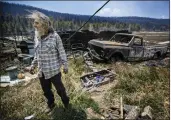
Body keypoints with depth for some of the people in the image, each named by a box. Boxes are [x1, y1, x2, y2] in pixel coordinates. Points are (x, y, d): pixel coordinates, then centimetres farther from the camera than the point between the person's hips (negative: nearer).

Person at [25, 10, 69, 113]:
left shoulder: (55, 36, -14)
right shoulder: (37, 37, 2)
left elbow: (62, 52, -8)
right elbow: (37, 54, 11)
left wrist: (65, 65, -6)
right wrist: (33, 66, 14)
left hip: (54, 70, -5)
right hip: (42, 71, 5)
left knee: (60, 88, 14)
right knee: (46, 90, 21)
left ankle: (66, 102, 42)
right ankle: (51, 104, 47)